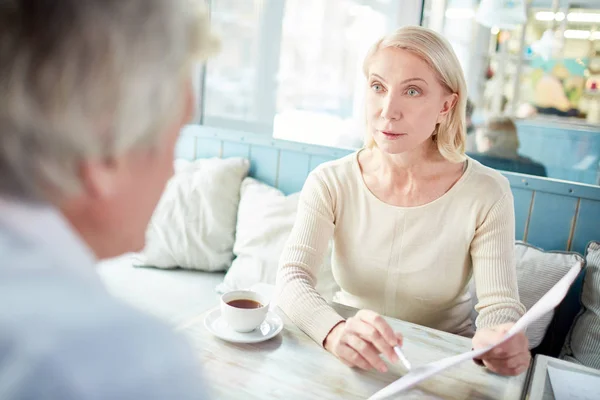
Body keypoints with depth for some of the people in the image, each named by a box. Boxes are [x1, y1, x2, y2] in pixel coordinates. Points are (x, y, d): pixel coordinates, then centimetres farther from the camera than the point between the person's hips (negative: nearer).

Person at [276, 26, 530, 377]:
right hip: (350, 361, 1)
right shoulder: (330, 183, -9)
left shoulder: (485, 194, -11)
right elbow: (293, 277, -17)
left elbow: (500, 303, -11)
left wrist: (499, 342, -34)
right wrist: (335, 331, -37)